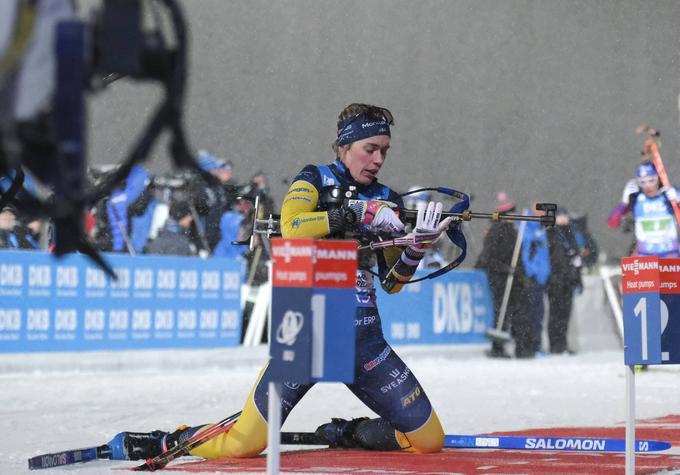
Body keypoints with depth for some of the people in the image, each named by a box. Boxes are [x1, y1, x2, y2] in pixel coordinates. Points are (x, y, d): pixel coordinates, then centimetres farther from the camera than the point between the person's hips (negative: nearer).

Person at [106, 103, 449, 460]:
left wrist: (418, 246, -7)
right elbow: (291, 228, -20)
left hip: (365, 340, 5)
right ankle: (168, 441, 13)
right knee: (243, 445, -13)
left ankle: (346, 434, 21)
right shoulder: (315, 179, 2)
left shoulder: (387, 201, 13)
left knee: (429, 439, -3)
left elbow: (392, 283, 11)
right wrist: (360, 212, -23)